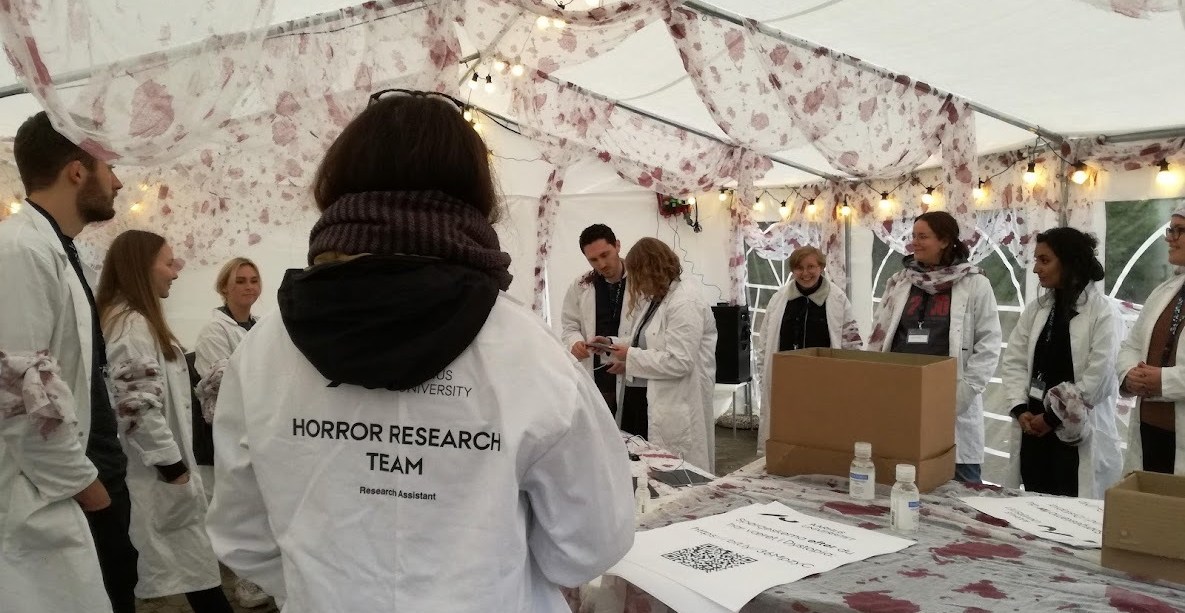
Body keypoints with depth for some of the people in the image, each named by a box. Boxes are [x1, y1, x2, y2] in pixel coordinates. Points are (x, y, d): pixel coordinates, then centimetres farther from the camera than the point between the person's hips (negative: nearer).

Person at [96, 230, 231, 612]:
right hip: (150, 473, -10)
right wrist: (174, 466, -18)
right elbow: (139, 407, -23)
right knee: (193, 564, -6)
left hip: (151, 467, 10)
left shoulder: (134, 320, 16)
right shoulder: (132, 325, -16)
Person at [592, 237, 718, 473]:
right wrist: (613, 344, 8)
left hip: (672, 412, -10)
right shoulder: (653, 298, 14)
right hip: (640, 400, 10)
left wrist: (631, 357, -17)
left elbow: (678, 361, -24)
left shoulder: (685, 302, -18)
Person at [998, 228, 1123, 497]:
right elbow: (1013, 362, 6)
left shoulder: (1103, 311, -7)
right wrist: (1020, 409, -8)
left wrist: (1053, 418, -11)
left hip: (1078, 436, -5)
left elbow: (1099, 377, -13)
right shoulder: (1035, 309, 10)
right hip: (1034, 429, 5)